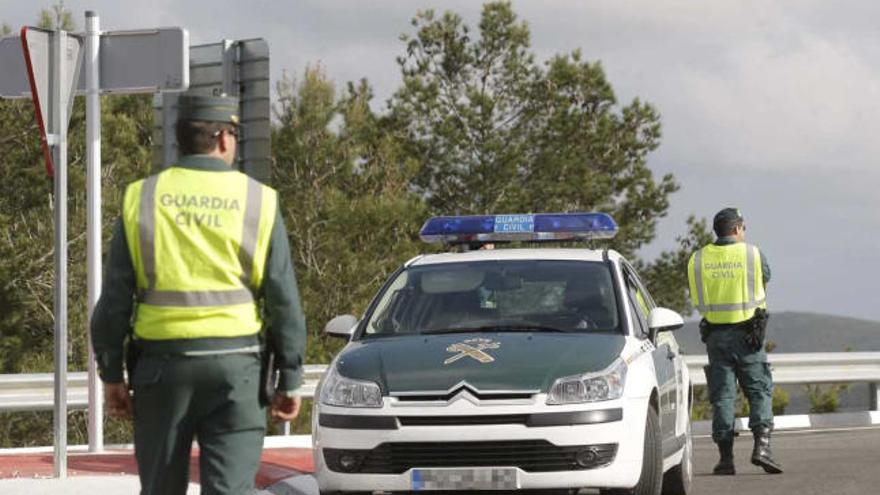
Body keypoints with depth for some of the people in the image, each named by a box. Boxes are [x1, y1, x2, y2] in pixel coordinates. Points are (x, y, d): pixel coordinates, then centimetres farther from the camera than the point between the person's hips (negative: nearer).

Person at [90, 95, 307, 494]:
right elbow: (285, 301, 1)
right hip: (235, 366, -1)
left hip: (162, 362, 1)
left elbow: (115, 298, 2)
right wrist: (290, 379, 7)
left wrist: (112, 374, 8)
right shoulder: (258, 202, 0)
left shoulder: (141, 199, 3)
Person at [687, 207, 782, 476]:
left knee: (722, 395, 5)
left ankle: (726, 457, 1)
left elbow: (696, 299, 10)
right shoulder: (752, 254, -3)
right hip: (748, 333, -2)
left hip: (715, 335, 2)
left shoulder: (697, 260, 2)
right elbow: (765, 277, 15)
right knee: (759, 390, 3)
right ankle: (761, 444, -14)